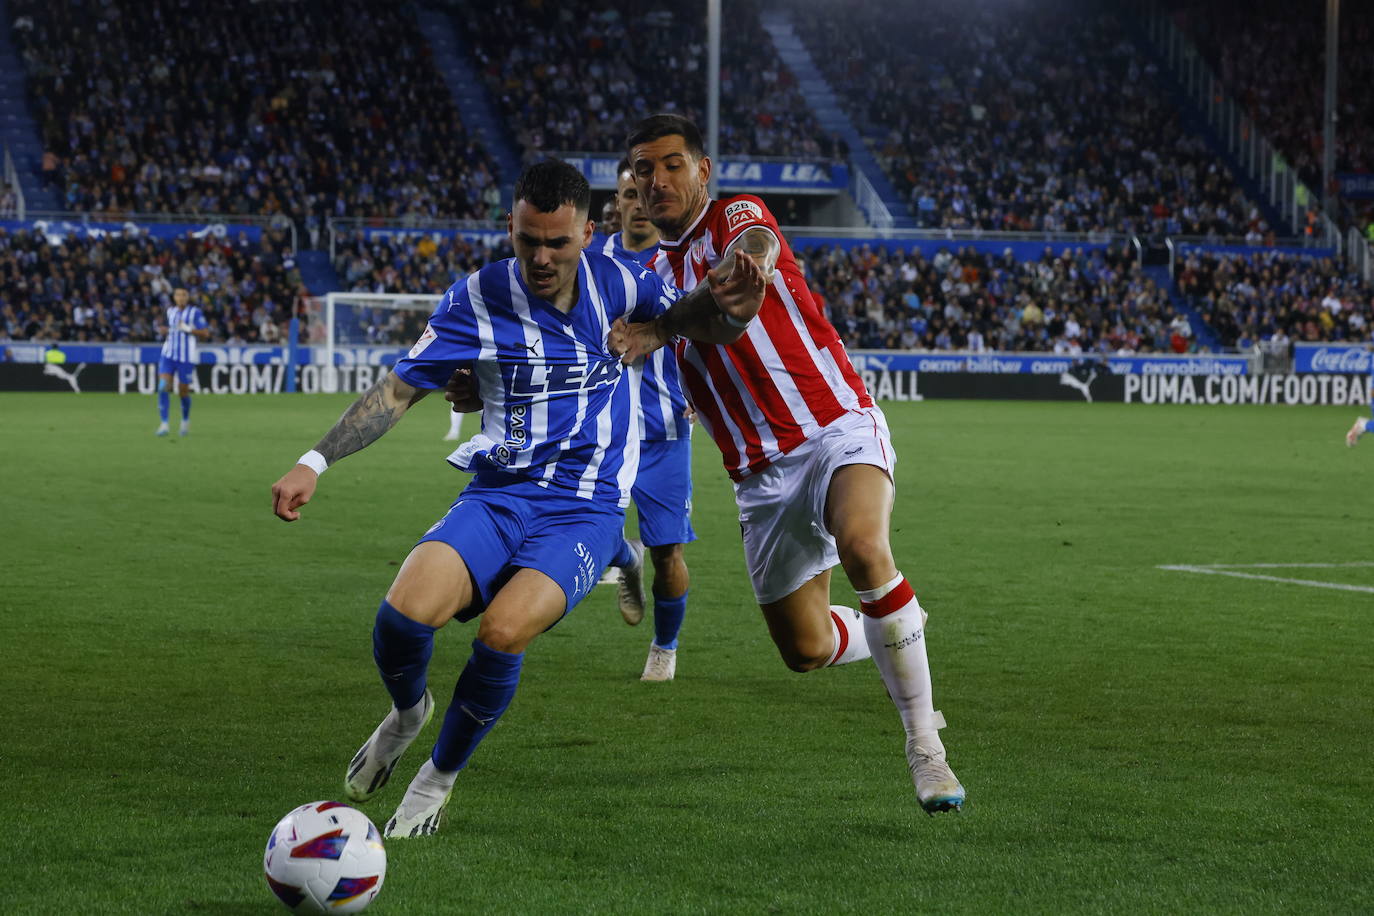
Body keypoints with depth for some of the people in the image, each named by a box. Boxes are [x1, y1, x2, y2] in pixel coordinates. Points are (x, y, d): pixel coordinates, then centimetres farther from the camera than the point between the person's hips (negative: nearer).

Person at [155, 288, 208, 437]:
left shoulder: (195, 312, -5)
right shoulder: (170, 310, 11)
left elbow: (205, 333, -8)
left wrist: (188, 329, -18)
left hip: (186, 357, -3)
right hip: (168, 355, 3)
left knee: (183, 391, 4)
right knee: (163, 387, -16)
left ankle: (185, 420, 33)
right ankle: (164, 424, -16)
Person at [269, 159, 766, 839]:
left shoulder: (612, 286, 1)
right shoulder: (478, 299, -2)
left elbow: (703, 329, 14)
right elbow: (397, 391, 1)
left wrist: (723, 304, -12)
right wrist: (315, 462, -10)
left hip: (585, 509, -1)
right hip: (497, 496, 1)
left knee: (503, 631, -29)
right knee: (405, 613, -26)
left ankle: (440, 777, 0)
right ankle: (407, 712, 12)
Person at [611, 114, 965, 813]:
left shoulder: (738, 216, -2)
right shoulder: (653, 277, 16)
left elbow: (752, 259, -28)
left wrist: (659, 329, -42)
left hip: (839, 428, -6)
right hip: (763, 474, 6)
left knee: (864, 550, -35)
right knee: (805, 650, 4)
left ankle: (923, 742, -24)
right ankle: (890, 638, 40)